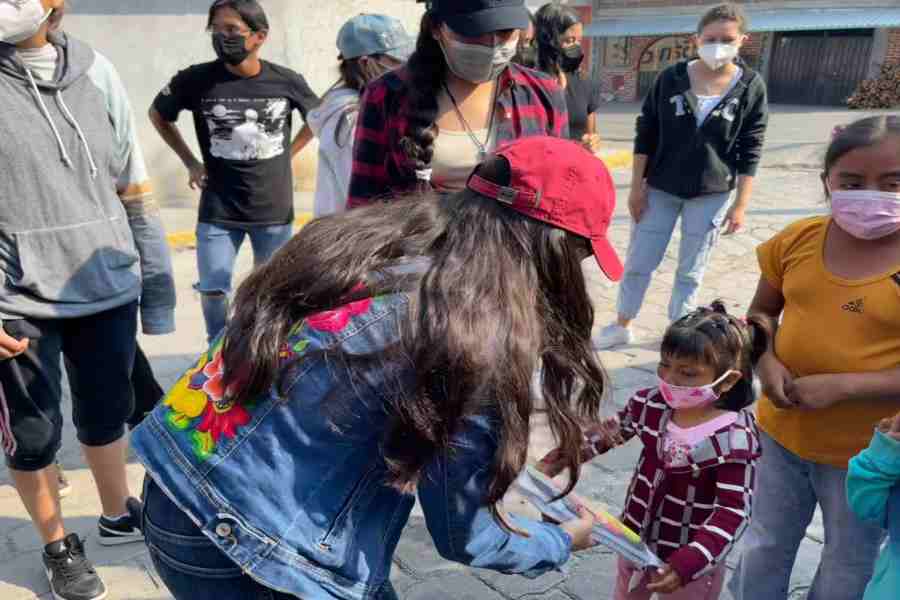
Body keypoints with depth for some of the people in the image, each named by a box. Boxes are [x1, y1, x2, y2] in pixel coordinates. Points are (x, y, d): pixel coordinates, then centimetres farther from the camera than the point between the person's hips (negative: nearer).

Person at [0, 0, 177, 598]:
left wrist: (156, 278, 6)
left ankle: (118, 515, 43)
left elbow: (135, 189, 7)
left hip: (107, 290, 3)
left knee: (106, 415, 19)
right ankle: (59, 546, 35)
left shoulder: (96, 72, 3)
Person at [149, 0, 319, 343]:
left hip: (274, 210, 1)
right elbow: (158, 115, 10)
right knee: (213, 291, 2)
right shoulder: (197, 79, -9)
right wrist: (191, 163, 5)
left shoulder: (287, 82, -8)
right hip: (218, 211, 0)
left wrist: (286, 156, 5)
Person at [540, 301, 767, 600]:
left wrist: (687, 563, -37)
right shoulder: (652, 404, -12)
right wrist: (558, 459, -3)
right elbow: (610, 432, 5)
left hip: (693, 559, -5)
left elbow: (733, 512, -26)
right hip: (637, 538, 5)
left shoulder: (734, 437, -26)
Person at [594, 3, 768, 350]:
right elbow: (645, 135, -1)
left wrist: (741, 205, -7)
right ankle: (622, 326, 25)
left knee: (691, 272, 9)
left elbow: (750, 153, -4)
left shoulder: (751, 88, -6)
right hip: (660, 189, 1)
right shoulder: (671, 79, -5)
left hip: (712, 194, 0)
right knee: (637, 263, 7)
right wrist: (637, 186, -3)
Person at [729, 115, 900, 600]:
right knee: (763, 547, 25)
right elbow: (762, 312, 5)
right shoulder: (799, 239, -7)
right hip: (781, 432, 3)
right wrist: (767, 363, -13)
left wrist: (840, 386, -26)